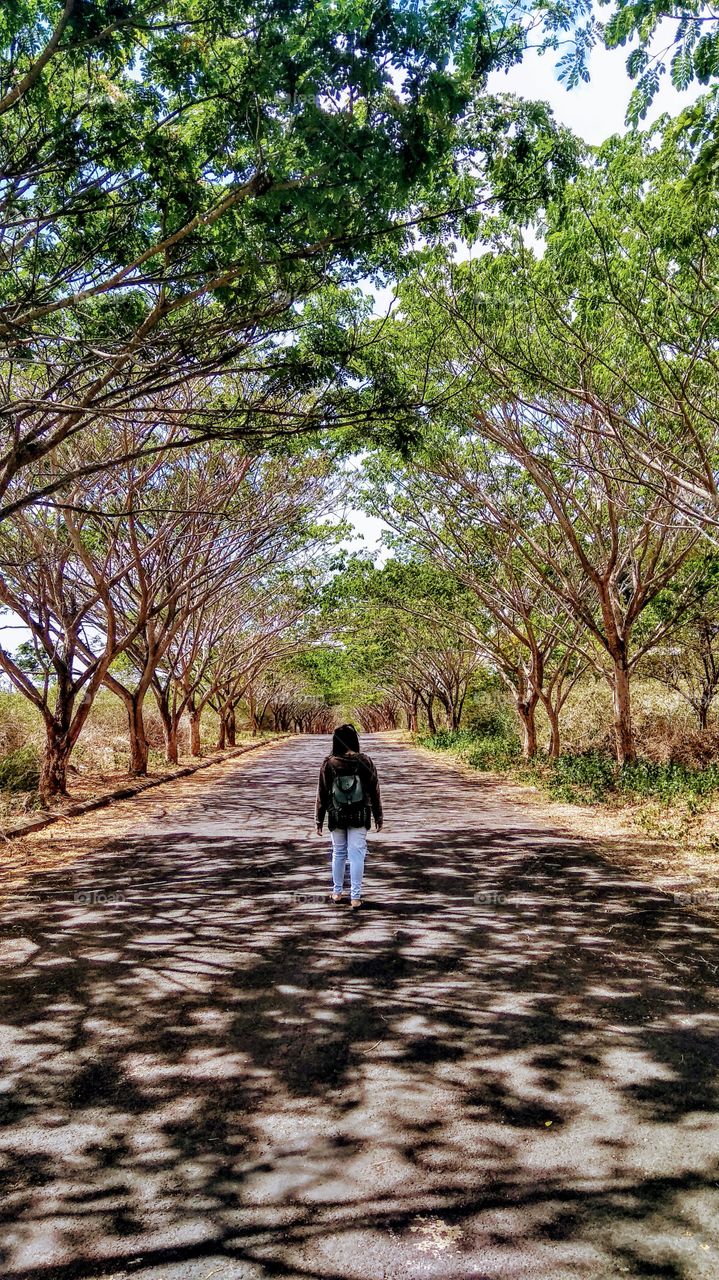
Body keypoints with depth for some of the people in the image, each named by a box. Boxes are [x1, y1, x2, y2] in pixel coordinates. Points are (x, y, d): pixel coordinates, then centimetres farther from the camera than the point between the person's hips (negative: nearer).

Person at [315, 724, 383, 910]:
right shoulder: (364, 762, -7)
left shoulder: (328, 763, -7)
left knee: (338, 853, 16)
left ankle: (337, 892, 27)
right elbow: (374, 791, -1)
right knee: (357, 855, 3)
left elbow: (322, 793, -2)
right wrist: (378, 816, 9)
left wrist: (319, 820, 6)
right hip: (359, 817, -1)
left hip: (336, 817, 1)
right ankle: (355, 897, 3)